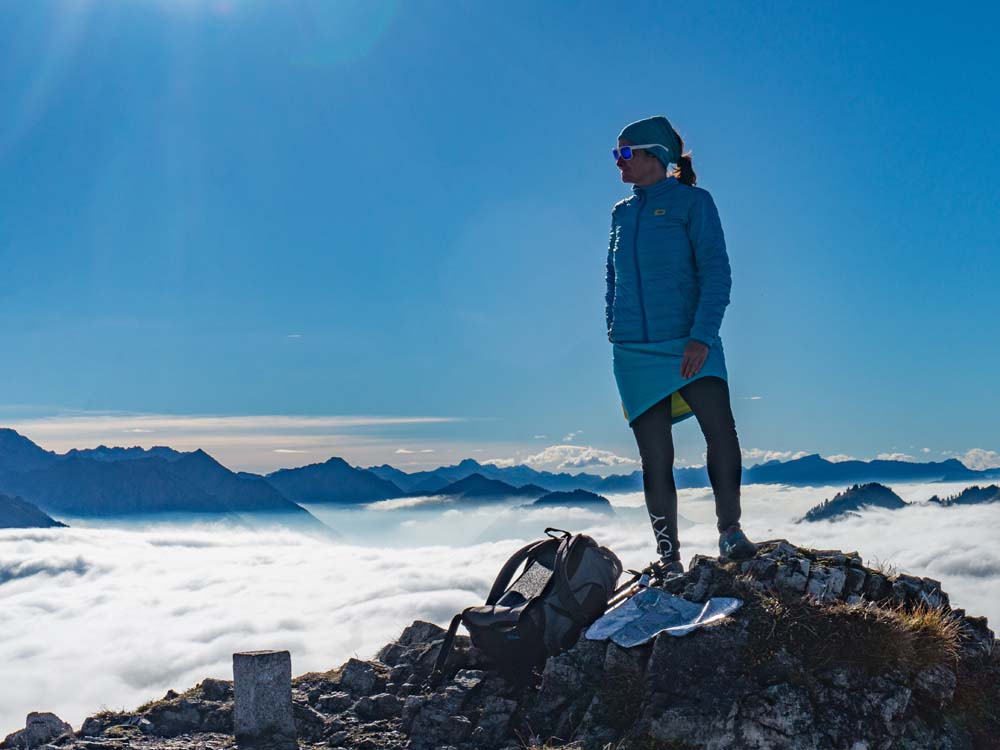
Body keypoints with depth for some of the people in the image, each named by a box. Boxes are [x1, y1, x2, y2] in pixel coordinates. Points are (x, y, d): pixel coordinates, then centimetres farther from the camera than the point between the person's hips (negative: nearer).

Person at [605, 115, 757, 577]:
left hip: (690, 343, -4)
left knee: (722, 436, -19)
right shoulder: (621, 213, 15)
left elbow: (716, 273, -7)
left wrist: (702, 336, -18)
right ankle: (668, 556, 8)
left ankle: (729, 532, -2)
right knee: (655, 459, 0)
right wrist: (616, 335, 12)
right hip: (635, 351, 4)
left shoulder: (692, 202, 1)